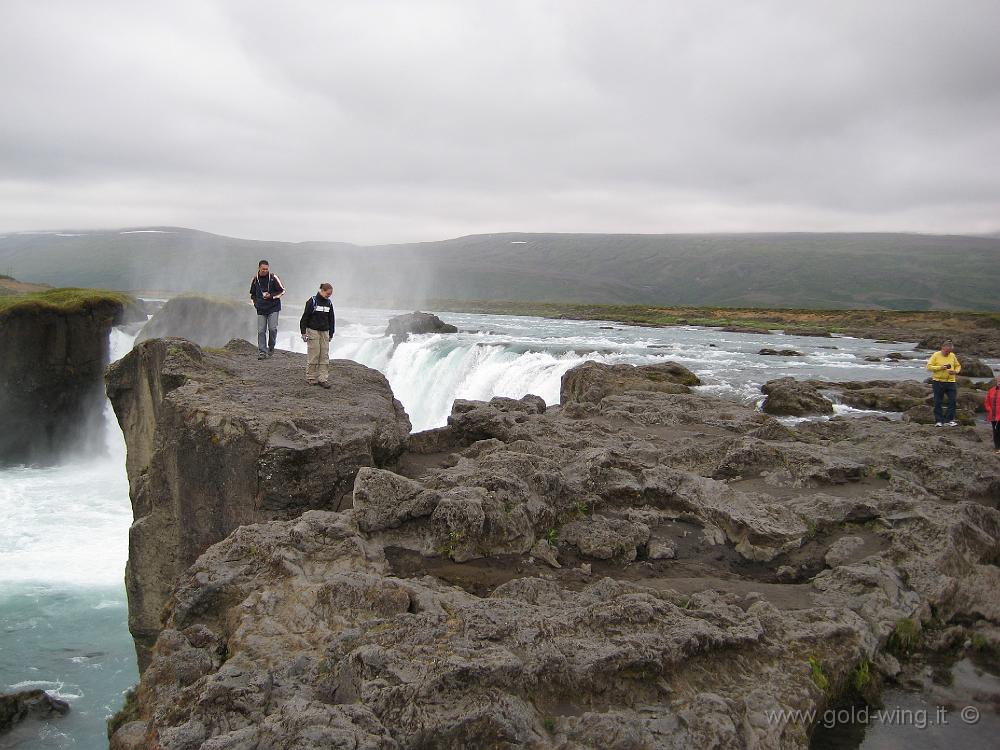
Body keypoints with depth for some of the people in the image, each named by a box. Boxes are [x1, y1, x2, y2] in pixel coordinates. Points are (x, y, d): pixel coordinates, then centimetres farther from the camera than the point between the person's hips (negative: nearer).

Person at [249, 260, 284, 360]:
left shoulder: (273, 278, -3)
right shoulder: (255, 279, 7)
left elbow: (282, 291, 0)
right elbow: (252, 294, 22)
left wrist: (271, 296, -12)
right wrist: (256, 302, 9)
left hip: (273, 308, -3)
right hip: (261, 309, 3)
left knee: (272, 328, -10)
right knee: (261, 331, -3)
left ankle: (271, 348, 12)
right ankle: (262, 352, 0)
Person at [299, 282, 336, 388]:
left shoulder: (329, 303, 7)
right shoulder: (312, 301, -8)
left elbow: (331, 319, 15)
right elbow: (305, 317, -7)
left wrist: (331, 334, 15)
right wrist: (303, 332, -9)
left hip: (324, 332, 5)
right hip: (313, 331, -5)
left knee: (325, 356, 1)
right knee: (313, 355, -2)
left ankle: (323, 379, 4)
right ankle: (310, 378, 9)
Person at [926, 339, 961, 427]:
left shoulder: (952, 356, 8)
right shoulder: (936, 355, -3)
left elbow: (958, 366, 16)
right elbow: (929, 366, -7)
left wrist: (955, 371, -6)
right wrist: (940, 368, -19)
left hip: (950, 382, 3)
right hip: (938, 382, -3)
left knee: (953, 400, -3)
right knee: (938, 402, 2)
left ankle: (950, 420, 8)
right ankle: (939, 420, 10)